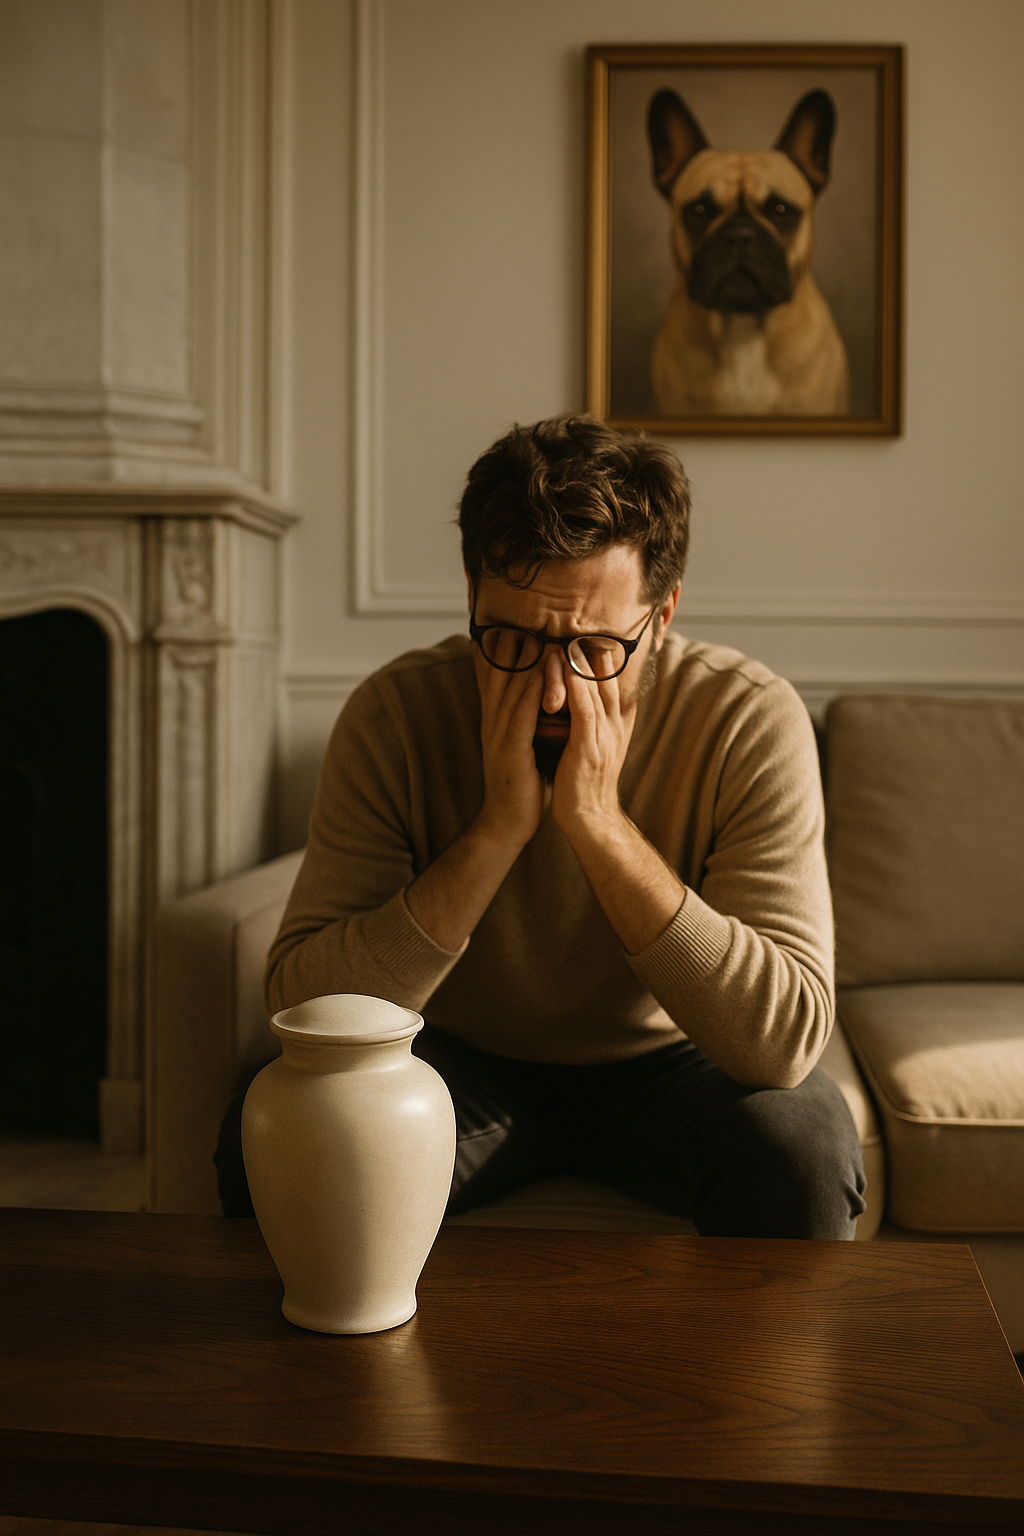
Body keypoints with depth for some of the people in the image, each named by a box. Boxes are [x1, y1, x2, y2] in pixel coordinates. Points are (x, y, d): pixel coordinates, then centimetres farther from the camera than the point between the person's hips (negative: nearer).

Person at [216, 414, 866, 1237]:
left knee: (801, 1147, -31)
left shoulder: (750, 721, -21)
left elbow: (789, 1039, -29)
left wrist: (599, 822, -36)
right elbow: (305, 1011, -24)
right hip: (466, 1063, 1)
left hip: (667, 1063, 0)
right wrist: (498, 830, -34)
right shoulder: (395, 715, -19)